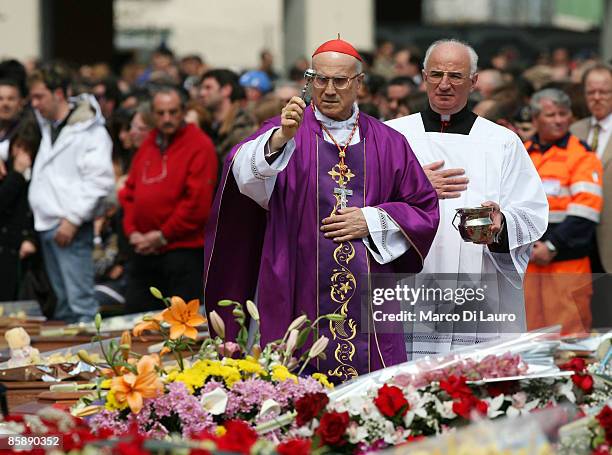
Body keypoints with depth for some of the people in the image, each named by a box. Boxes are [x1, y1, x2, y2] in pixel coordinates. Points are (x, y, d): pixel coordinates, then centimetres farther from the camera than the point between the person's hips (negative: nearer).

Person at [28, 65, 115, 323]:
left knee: (80, 301, -11)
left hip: (71, 228, -8)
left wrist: (72, 219, -19)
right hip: (46, 224, 8)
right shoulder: (46, 126, 15)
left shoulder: (90, 131, -10)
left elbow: (100, 180, -16)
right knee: (62, 302, 13)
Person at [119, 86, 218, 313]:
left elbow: (198, 202, -14)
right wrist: (132, 231, 1)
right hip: (144, 253, 7)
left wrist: (163, 235, -11)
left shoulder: (199, 145, -6)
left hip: (183, 251, -7)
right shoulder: (147, 146, 16)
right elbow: (129, 192, 17)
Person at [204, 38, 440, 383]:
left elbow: (425, 209, 13)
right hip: (300, 299, -2)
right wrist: (280, 139, -36)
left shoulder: (387, 144, 12)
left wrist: (372, 221, -4)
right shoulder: (284, 131, 3)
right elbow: (245, 174, -17)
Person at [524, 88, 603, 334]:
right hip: (524, 263, 5)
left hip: (567, 264, -4)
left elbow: (585, 212, -9)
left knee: (568, 333, -8)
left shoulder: (582, 155, 0)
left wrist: (552, 247, -13)